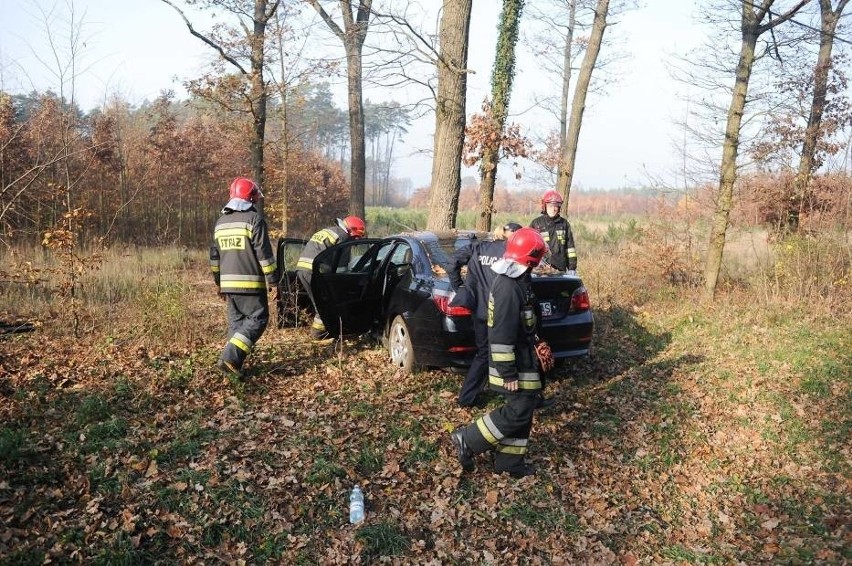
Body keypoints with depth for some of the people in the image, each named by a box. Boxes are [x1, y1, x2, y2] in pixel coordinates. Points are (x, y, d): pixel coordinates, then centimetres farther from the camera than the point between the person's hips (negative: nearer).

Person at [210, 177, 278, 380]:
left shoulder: (221, 222, 16)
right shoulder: (254, 218, -7)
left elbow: (214, 256, 20)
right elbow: (264, 253, -12)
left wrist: (219, 283, 26)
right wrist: (271, 279, -5)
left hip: (228, 282, 7)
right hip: (250, 282, -7)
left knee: (236, 321, 14)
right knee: (257, 319, -2)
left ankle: (234, 363, 12)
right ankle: (230, 358, -14)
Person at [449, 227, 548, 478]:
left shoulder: (515, 280, 9)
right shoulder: (508, 287, -24)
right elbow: (502, 335, -26)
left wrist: (536, 343, 28)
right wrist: (508, 373, -23)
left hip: (521, 359, 10)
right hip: (515, 364, -10)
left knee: (523, 409, 14)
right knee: (519, 411, -5)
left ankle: (509, 462, 22)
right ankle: (468, 439, 3)